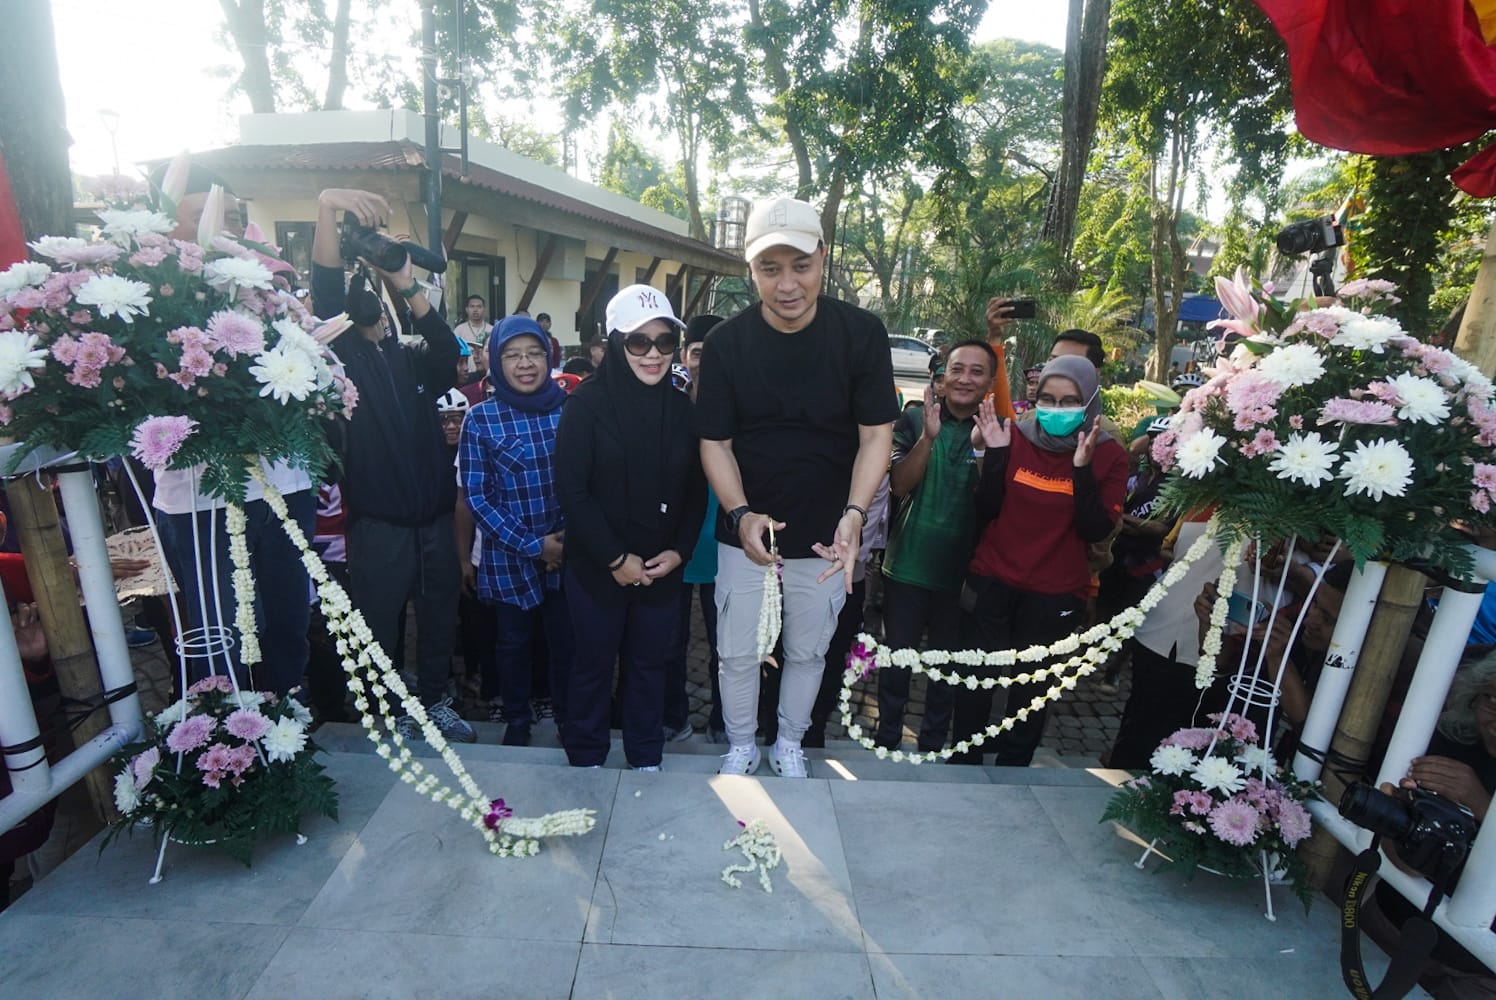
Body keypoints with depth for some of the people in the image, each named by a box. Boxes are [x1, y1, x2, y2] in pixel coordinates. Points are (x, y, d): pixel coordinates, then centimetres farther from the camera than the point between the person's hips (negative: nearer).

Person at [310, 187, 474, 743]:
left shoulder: (414, 359, 13)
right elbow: (323, 290, -15)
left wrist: (407, 285, -19)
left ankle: (435, 701, 33)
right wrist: (327, 207, -29)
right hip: (378, 521, -4)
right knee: (380, 623, 6)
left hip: (434, 514, 4)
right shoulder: (341, 354, 1)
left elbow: (448, 352, -9)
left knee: (439, 616, 15)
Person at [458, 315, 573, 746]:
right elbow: (477, 496, -7)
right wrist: (533, 545, -12)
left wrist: (571, 537, -8)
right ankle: (517, 719, 38)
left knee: (567, 639, 9)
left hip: (568, 551, 1)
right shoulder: (481, 418, -7)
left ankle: (567, 716, 34)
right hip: (510, 556, -1)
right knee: (514, 642, 15)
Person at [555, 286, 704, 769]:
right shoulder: (588, 402, -9)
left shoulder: (682, 408, 3)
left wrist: (679, 551, -7)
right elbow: (571, 490, -13)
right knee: (593, 664, 11)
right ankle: (585, 761, 31)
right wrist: (615, 557, -15)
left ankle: (646, 761, 33)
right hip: (597, 567, -3)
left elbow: (695, 490, 5)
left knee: (649, 664, 15)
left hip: (662, 569, 3)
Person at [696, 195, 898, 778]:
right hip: (746, 528, 0)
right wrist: (741, 513, -25)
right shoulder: (726, 343, -11)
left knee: (808, 651, 17)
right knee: (737, 652, 12)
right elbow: (714, 442, -8)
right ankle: (740, 746, 38)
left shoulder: (862, 333, -12)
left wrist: (853, 514, -26)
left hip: (826, 533, 0)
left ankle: (789, 744, 42)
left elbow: (876, 434, -10)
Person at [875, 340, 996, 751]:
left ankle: (933, 743, 34)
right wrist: (928, 437, -23)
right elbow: (900, 485, -11)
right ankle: (887, 737, 30)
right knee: (897, 656, 10)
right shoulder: (915, 421, -2)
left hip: (961, 570, 1)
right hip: (908, 563, -1)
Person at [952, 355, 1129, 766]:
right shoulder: (1016, 436, -2)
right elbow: (985, 511, -3)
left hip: (1055, 595, -1)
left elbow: (1095, 530, -10)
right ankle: (963, 763, 28)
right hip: (991, 583, 1)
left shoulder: (1108, 455, -4)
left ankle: (1011, 771, 30)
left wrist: (1083, 468, -21)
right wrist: (994, 453, -15)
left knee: (1031, 688, 10)